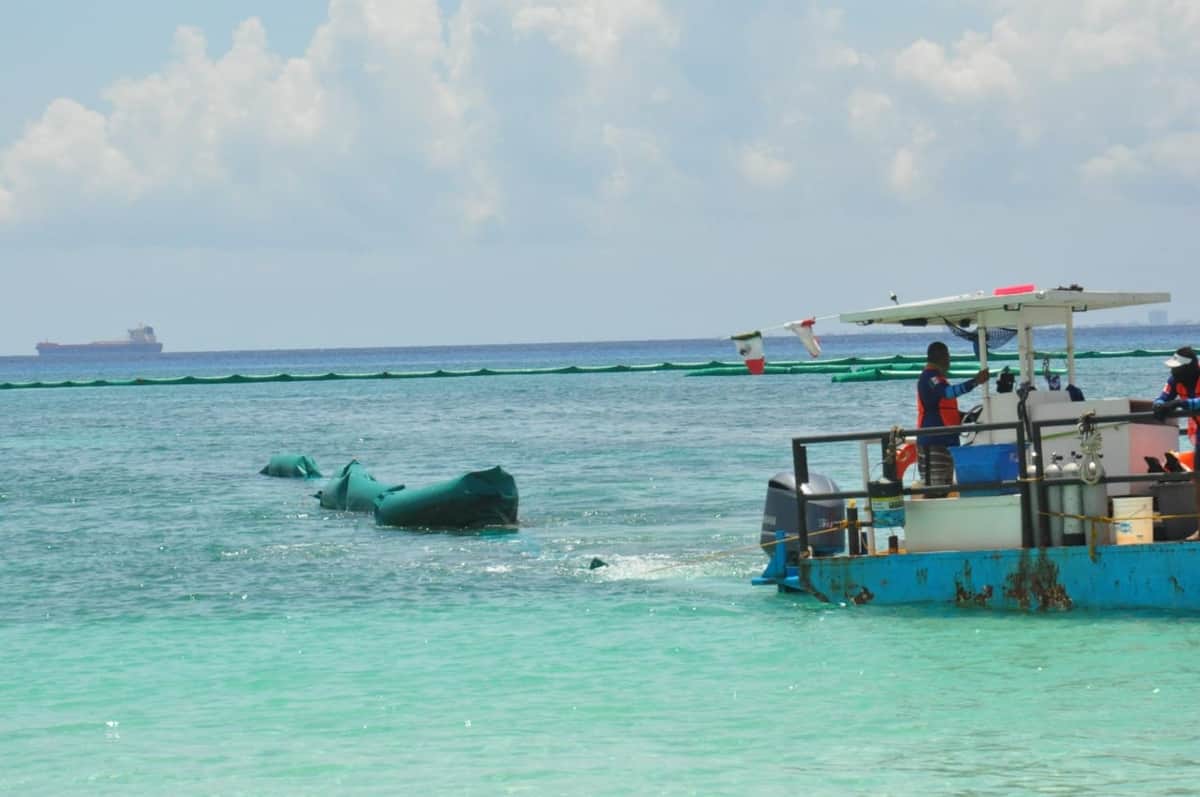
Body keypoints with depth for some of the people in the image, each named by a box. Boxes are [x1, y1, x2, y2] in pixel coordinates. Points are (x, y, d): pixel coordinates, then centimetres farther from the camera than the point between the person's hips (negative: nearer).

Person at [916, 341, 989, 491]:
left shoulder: (937, 378, 21)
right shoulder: (929, 378, -12)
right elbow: (949, 392, -32)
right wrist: (975, 382, -37)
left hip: (945, 441, 11)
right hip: (933, 442, -11)